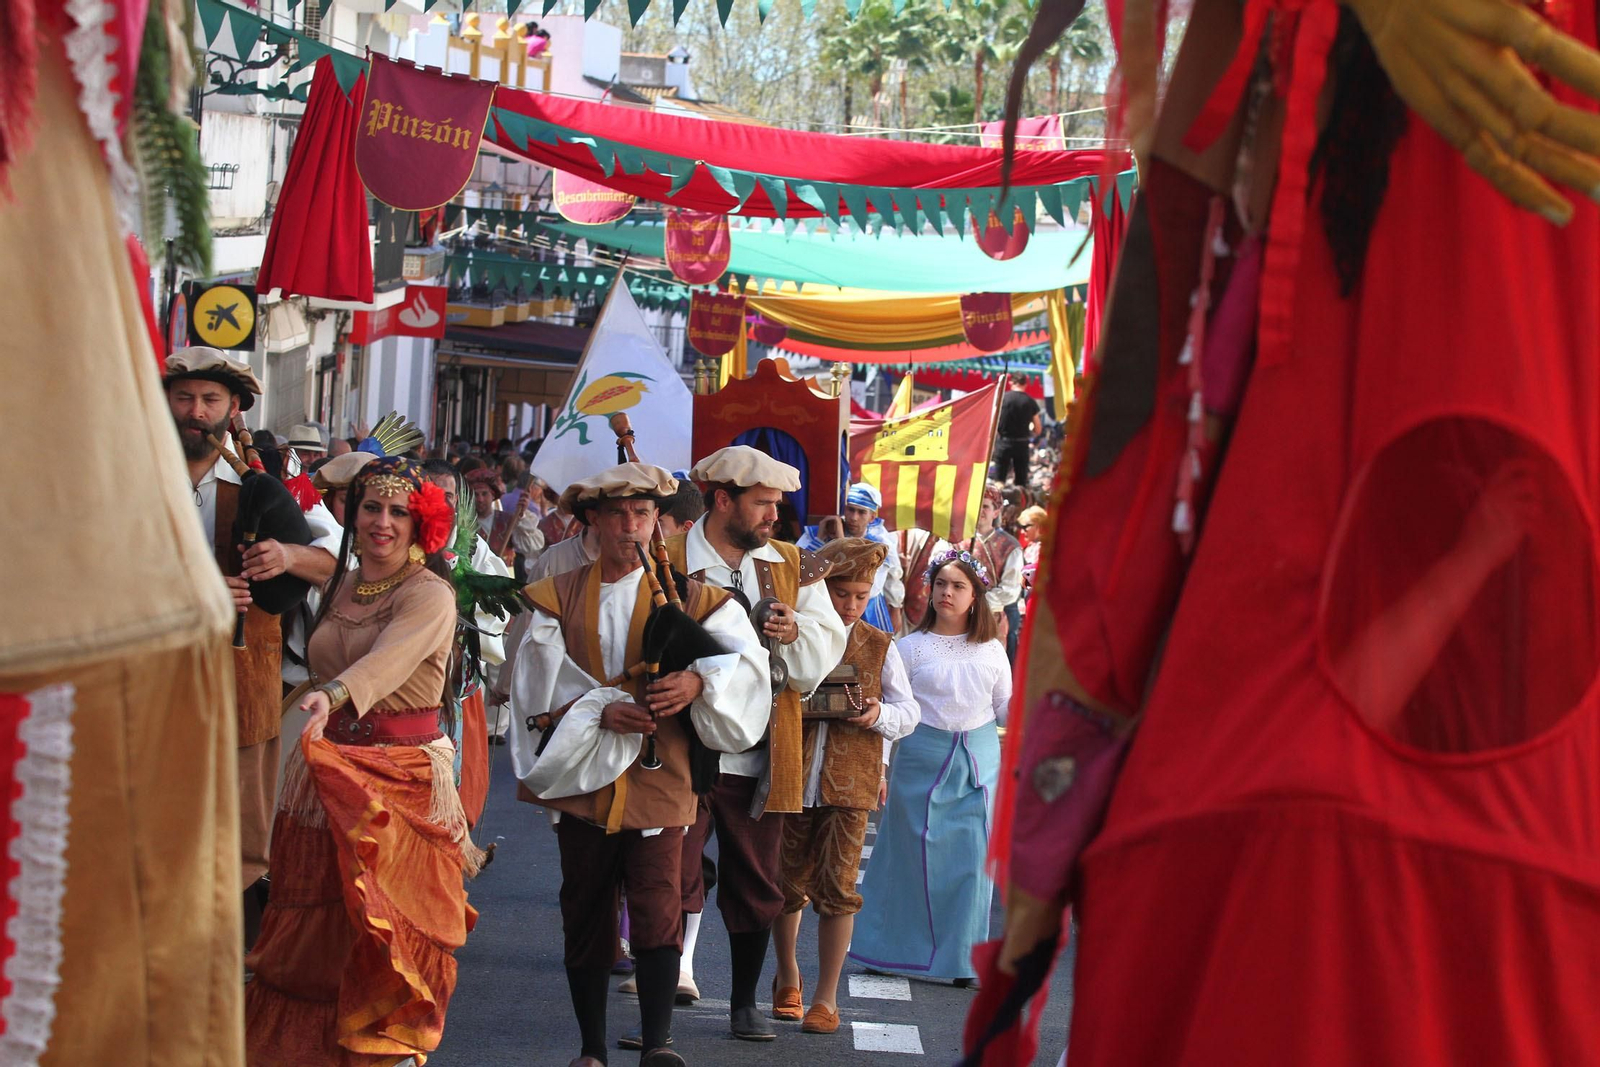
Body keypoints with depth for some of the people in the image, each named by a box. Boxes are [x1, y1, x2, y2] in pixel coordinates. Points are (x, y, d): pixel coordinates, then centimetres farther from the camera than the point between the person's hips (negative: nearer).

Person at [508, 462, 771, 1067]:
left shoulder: (689, 597, 6)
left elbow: (745, 658, -6)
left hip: (659, 779, -2)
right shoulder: (557, 599, 8)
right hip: (581, 776, 2)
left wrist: (698, 681, -24)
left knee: (658, 907, -13)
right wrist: (603, 710, -17)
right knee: (586, 915, 8)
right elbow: (545, 686, -1)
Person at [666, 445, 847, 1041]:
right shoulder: (667, 561, -5)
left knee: (756, 883, 12)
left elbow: (828, 645, 6)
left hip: (760, 756, 4)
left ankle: (745, 1002, 25)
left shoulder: (793, 567, 11)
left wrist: (797, 632, -15)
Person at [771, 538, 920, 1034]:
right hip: (791, 778, 0)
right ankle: (787, 972, 34)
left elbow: (909, 711, 10)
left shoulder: (880, 647, 7)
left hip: (850, 783, 0)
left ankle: (826, 997, 5)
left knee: (836, 887, -4)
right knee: (787, 882, 8)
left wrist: (880, 715, -11)